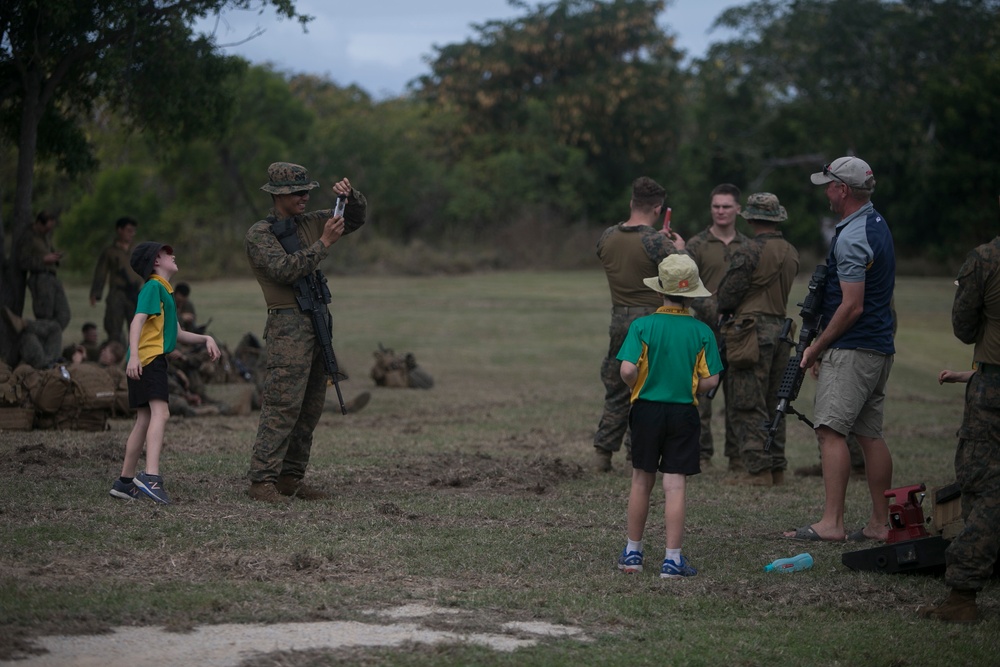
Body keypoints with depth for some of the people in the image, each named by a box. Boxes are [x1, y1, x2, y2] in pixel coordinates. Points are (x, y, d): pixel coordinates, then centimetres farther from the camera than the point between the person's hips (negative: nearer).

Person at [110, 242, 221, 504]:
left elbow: (177, 333, 30)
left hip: (154, 361, 10)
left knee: (145, 420, 11)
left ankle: (125, 482, 16)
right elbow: (138, 320, -18)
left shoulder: (163, 290, 25)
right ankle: (151, 475, -36)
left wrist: (205, 339, 17)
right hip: (147, 359, -10)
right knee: (160, 413, -22)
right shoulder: (153, 286, -5)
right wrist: (134, 355, -29)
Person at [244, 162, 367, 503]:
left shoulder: (309, 223, 15)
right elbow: (284, 269, -20)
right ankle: (262, 480, -14)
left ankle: (290, 477, 12)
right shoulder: (260, 234, -5)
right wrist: (324, 243, -19)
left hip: (317, 324, 8)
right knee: (282, 405, -14)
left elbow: (357, 218, 21)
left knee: (310, 408, 7)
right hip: (288, 325, -8)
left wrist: (351, 195, 0)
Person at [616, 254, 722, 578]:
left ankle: (633, 552, 21)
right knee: (675, 485, 0)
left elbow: (628, 370, -18)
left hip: (646, 410, 0)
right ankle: (673, 559, -2)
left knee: (641, 481, 12)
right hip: (684, 413, 0)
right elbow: (710, 381, -7)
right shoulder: (701, 332, -5)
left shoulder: (642, 326, -8)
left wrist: (640, 388, 3)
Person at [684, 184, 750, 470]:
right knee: (702, 392, -2)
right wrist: (707, 306, -19)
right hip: (707, 328, -2)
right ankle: (702, 454, 5)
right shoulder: (697, 245, 2)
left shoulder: (748, 247, 12)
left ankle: (737, 456, 11)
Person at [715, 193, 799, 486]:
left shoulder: (748, 252, -14)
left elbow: (726, 295, -11)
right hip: (781, 327, 7)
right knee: (773, 404, 14)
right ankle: (776, 467, 16)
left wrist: (726, 311, 11)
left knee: (747, 406, -3)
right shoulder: (791, 253, 8)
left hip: (753, 331, -7)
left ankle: (757, 469, -7)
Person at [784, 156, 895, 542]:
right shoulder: (877, 224, 16)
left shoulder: (851, 238, -17)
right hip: (880, 348, 10)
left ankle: (831, 522, -17)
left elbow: (852, 307, -20)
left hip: (852, 349, -10)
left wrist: (817, 347, -10)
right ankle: (880, 523, 13)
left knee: (832, 431, -12)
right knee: (871, 434, 11)